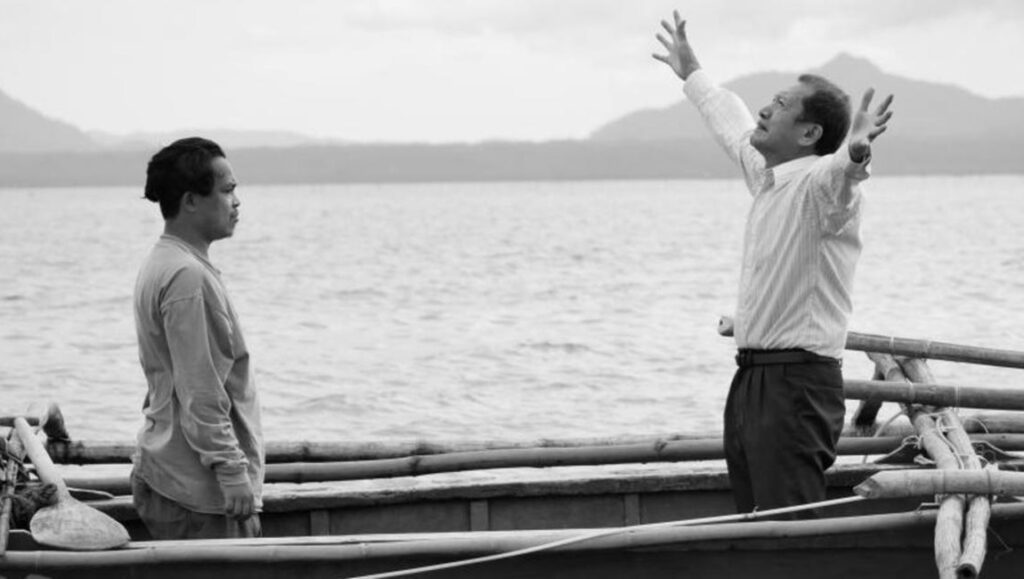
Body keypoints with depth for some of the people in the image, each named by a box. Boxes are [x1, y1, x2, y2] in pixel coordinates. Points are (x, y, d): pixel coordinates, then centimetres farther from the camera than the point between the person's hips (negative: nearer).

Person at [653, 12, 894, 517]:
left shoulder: (818, 183, -12)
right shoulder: (767, 176, 17)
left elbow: (836, 174, -36)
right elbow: (732, 125, 35)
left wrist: (854, 153, -59)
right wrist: (691, 73, 49)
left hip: (797, 381, -10)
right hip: (751, 378, 10)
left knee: (791, 531, -16)